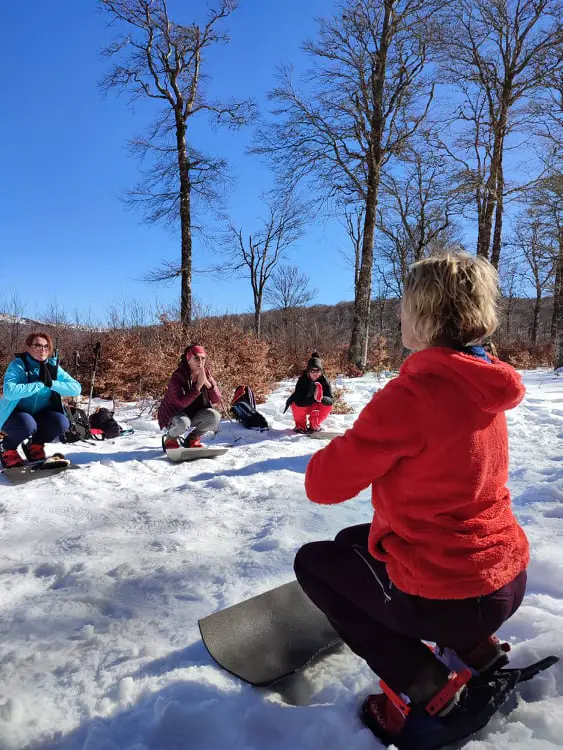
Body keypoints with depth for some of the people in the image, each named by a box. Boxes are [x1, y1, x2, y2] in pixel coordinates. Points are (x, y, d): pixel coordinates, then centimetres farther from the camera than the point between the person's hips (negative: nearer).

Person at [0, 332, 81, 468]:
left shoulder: (53, 367, -5)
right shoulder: (18, 364, -17)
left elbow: (76, 388, -14)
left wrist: (51, 383, -26)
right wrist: (40, 384, -29)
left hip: (40, 415, 4)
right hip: (14, 414, -4)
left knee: (61, 423, -24)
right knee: (27, 425, -36)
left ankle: (35, 446, 7)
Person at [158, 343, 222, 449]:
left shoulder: (206, 374, -8)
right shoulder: (178, 376, -23)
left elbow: (217, 400, -14)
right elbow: (182, 402, -34)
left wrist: (207, 383, -29)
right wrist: (199, 385, -36)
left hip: (194, 414, 5)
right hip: (173, 415, -5)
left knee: (214, 416, -22)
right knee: (183, 422, -38)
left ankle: (193, 439, 5)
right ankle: (170, 440, -1)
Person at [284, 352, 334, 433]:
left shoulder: (324, 381, -22)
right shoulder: (302, 380, -30)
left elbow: (331, 399, -27)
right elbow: (299, 402, -37)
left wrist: (322, 398, -50)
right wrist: (313, 399, -51)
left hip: (314, 406, 2)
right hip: (301, 405, -2)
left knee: (328, 406, -24)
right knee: (298, 406, -34)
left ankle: (314, 424, 1)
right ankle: (300, 424, -4)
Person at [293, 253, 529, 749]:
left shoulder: (413, 392, -26)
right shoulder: (484, 385, 0)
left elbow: (324, 484, -20)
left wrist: (333, 456, 1)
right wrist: (373, 446, 8)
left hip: (447, 595, -7)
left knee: (313, 562, 13)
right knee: (354, 540, 25)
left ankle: (430, 693, 7)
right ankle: (478, 655, 19)